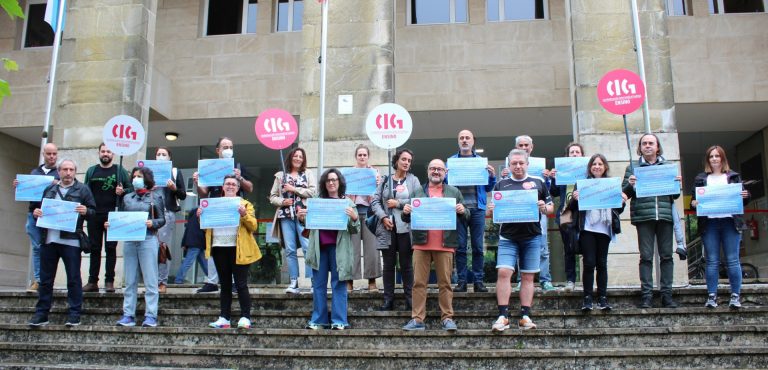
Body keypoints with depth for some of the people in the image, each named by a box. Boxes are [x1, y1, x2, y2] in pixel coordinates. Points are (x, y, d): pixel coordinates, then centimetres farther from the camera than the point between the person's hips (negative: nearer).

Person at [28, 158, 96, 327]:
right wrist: (36, 212, 0)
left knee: (73, 279, 0)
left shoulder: (82, 190, 3)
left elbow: (93, 211, 0)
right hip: (48, 240, 4)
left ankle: (74, 315, 7)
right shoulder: (49, 190, 16)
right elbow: (40, 209, 22)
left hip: (71, 241, -4)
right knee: (45, 279, 9)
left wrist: (85, 211, -21)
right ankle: (41, 314, 17)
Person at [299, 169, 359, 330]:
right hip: (319, 246, 3)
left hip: (338, 248, -3)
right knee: (318, 284, 6)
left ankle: (339, 321, 3)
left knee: (338, 284, 0)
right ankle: (317, 320, 12)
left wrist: (355, 218, -17)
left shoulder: (348, 203, 6)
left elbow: (354, 230, 3)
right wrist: (302, 219, -1)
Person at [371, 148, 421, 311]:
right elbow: (375, 201, 5)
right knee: (388, 265, 6)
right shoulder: (385, 180, 11)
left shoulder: (413, 180, 6)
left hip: (406, 228, -2)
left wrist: (398, 203, -10)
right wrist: (383, 217, -9)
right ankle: (388, 300, 12)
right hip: (387, 228, 2)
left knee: (406, 264, 4)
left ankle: (409, 299, 11)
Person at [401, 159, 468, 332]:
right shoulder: (417, 192, 16)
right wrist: (405, 212, -7)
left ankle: (447, 318, 7)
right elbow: (407, 219, 16)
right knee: (419, 283, 0)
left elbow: (466, 217, 13)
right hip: (421, 244, 1)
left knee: (445, 283, 1)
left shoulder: (454, 192, 14)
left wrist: (462, 211, -9)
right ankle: (417, 319, 3)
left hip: (445, 245, -1)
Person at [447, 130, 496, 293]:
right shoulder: (452, 161, 11)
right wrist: (446, 177, -11)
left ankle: (478, 280, 7)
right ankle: (461, 281, 7)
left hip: (477, 208, 1)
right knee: (460, 246, 0)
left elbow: (487, 188, 12)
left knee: (478, 246, 1)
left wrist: (492, 176, -6)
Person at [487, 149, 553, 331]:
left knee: (528, 277, 4)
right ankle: (503, 316, -8)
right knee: (504, 273, -12)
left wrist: (544, 208, -10)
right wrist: (490, 210, -11)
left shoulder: (538, 183, 9)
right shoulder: (501, 184, 10)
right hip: (508, 237, 0)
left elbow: (551, 207, 12)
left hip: (532, 237, 0)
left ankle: (525, 316, 10)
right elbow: (491, 210, 12)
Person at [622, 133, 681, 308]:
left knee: (666, 255, 2)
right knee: (646, 256, -3)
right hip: (643, 216, -2)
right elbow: (625, 193, 6)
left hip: (665, 215, 2)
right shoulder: (633, 167, 10)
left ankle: (667, 294, 8)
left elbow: (675, 195, 17)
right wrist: (630, 185, -14)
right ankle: (646, 295, 0)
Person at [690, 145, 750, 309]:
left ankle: (735, 296, 3)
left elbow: (743, 199, 14)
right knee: (712, 261, 0)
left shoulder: (733, 176, 15)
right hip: (709, 223, 0)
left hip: (730, 222, 0)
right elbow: (693, 200, 12)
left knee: (732, 260, -3)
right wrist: (694, 203, -10)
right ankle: (711, 296, 2)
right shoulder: (701, 179, 15)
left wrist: (745, 196, -8)